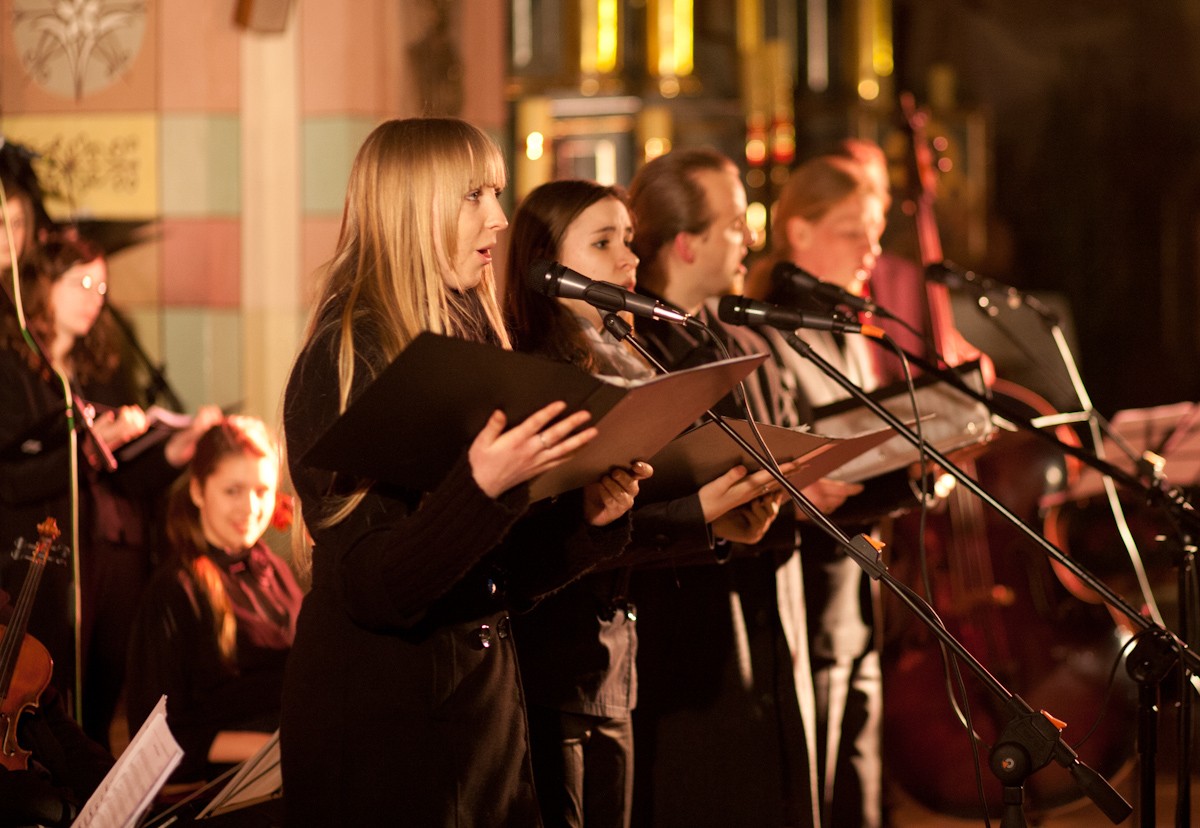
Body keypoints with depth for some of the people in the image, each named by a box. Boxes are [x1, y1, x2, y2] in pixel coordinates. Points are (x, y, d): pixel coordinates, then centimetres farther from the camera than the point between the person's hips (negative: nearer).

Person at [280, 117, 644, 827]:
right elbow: (373, 590, -20)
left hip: (486, 699, 7)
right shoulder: (347, 362, -12)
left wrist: (591, 515, -4)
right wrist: (482, 487, -32)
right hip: (384, 709, -7)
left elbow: (507, 579, 13)